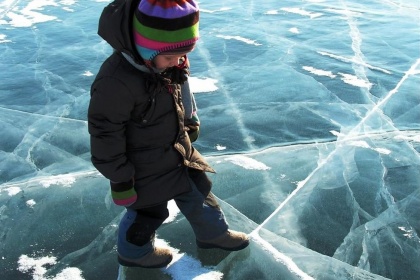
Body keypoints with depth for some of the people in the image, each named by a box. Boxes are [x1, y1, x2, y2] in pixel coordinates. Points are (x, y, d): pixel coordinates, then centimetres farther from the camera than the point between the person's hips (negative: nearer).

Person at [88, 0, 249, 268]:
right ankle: (133, 252, 47)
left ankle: (213, 232, 51)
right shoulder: (116, 81, -36)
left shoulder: (167, 59, -13)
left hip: (178, 149, 7)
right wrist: (120, 179, -17)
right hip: (145, 167, -7)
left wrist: (191, 122, 18)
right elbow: (106, 135, -26)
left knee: (198, 189, 23)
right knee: (150, 210, 16)